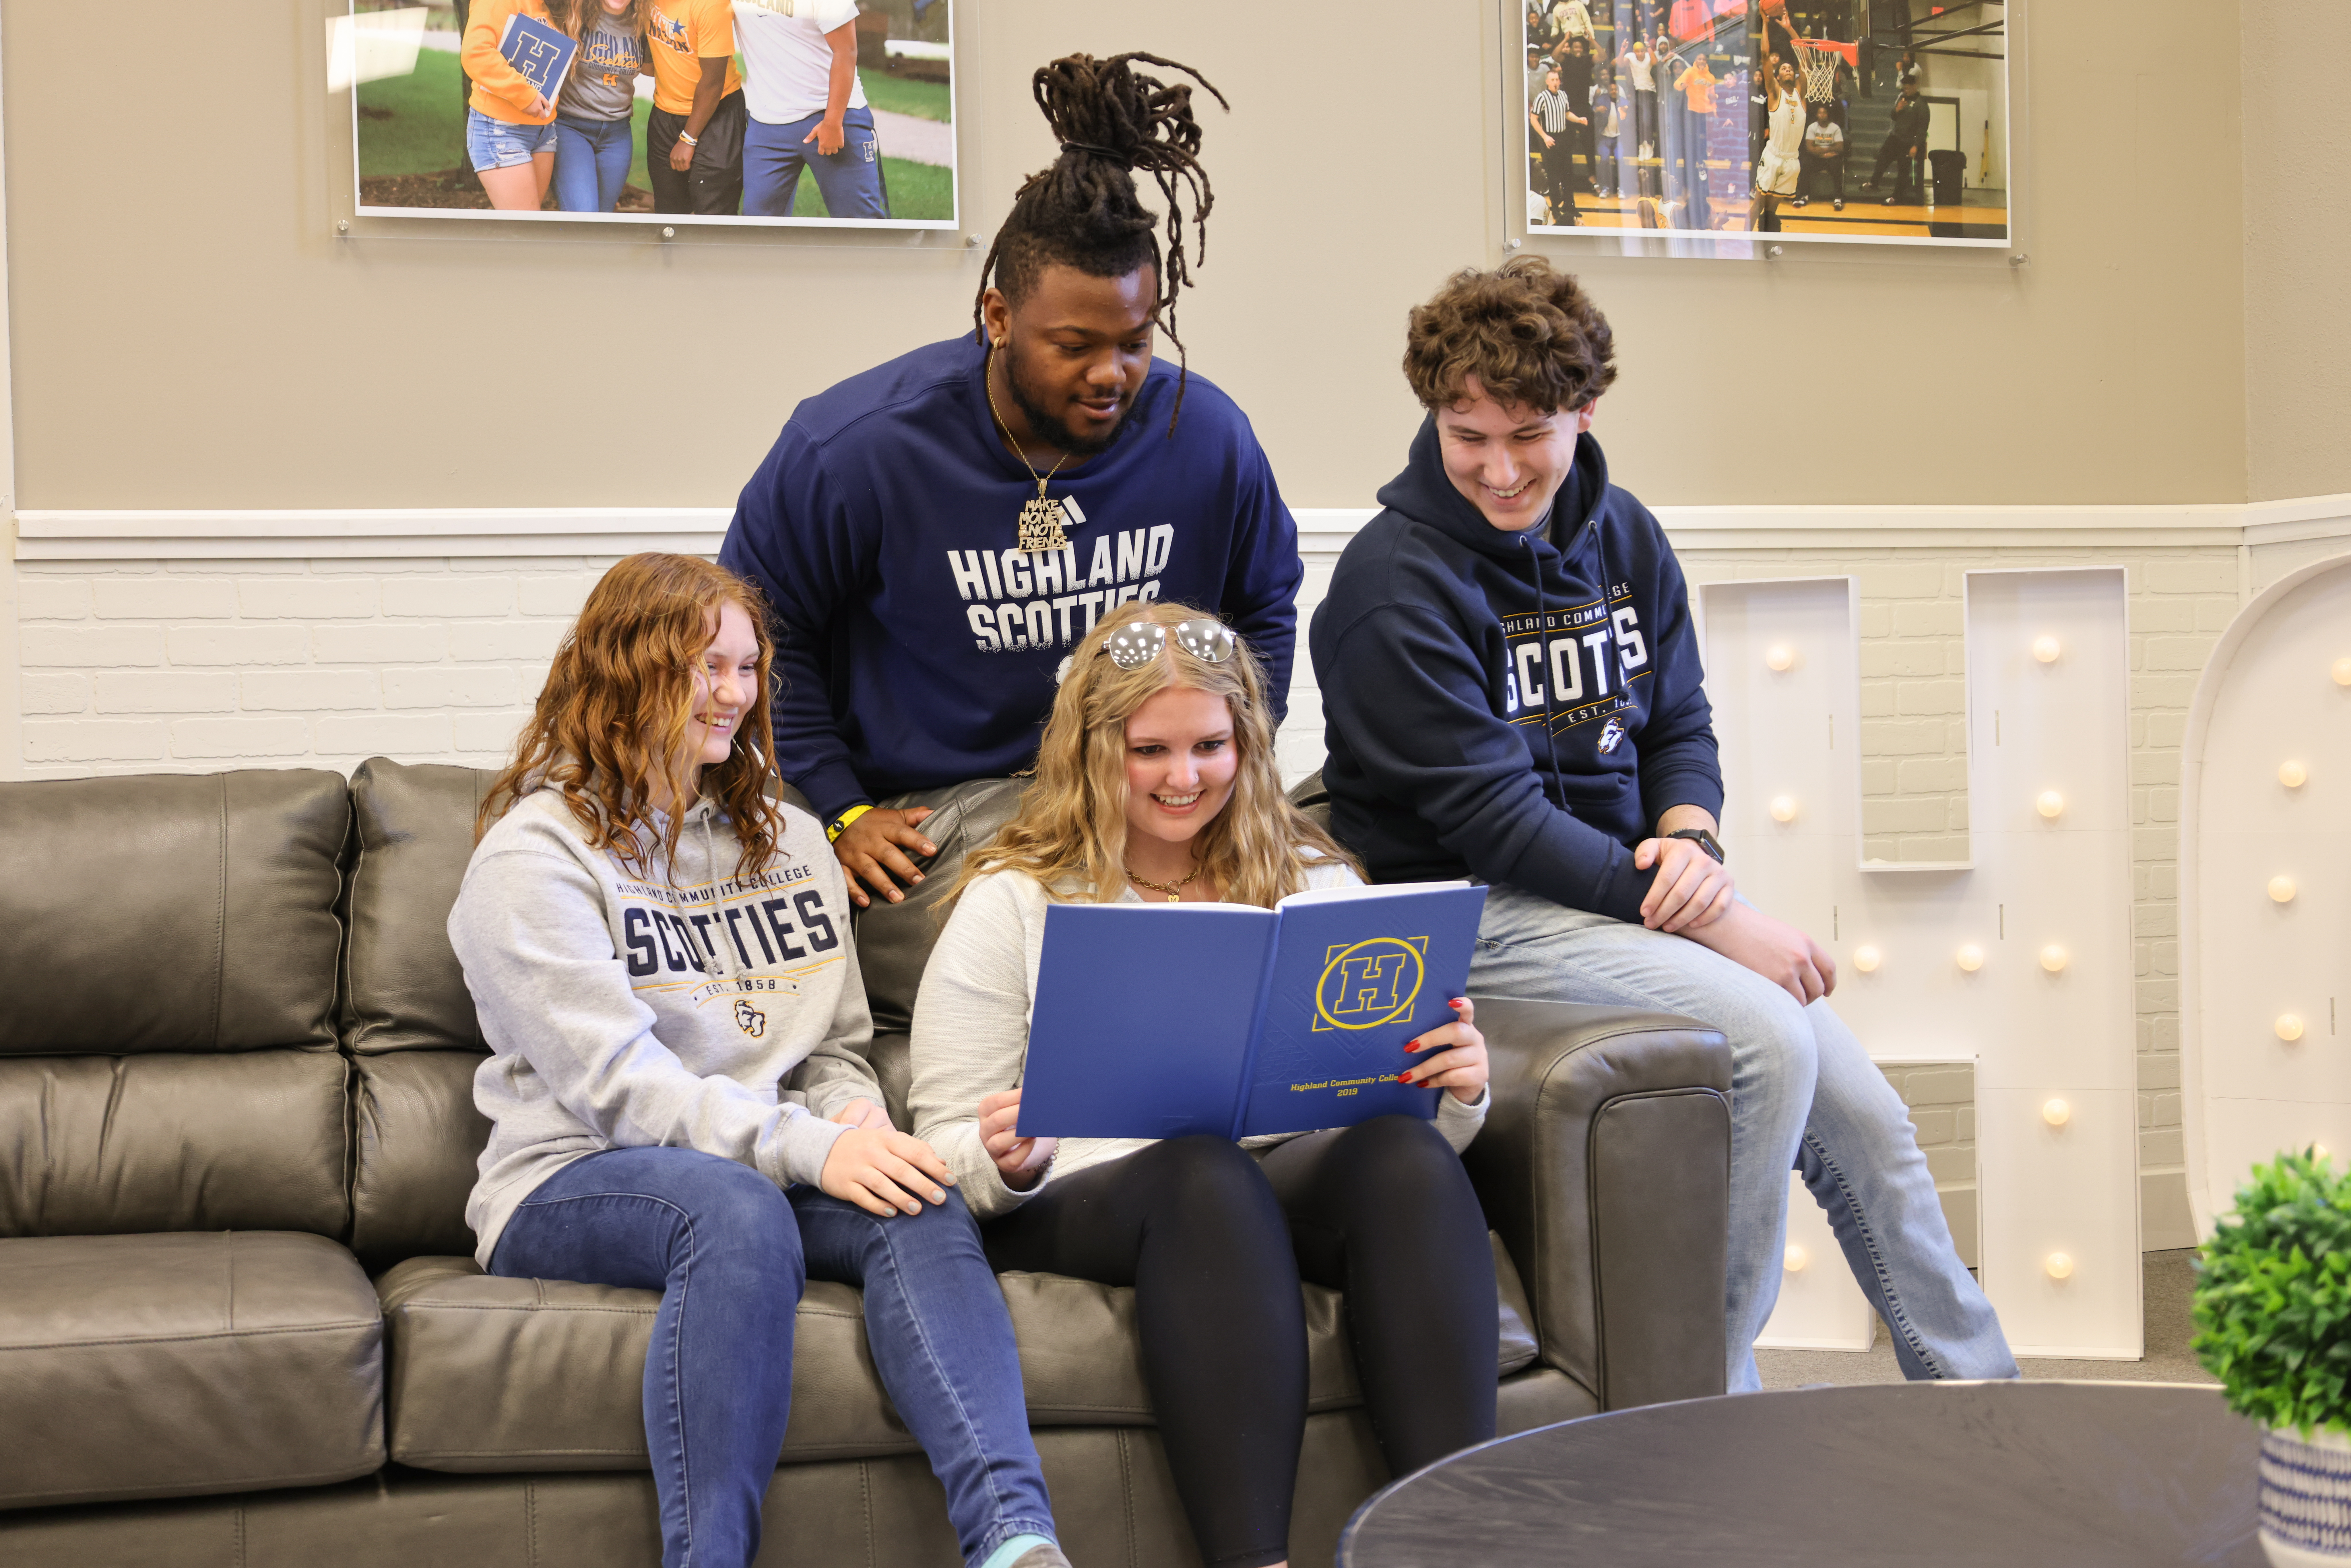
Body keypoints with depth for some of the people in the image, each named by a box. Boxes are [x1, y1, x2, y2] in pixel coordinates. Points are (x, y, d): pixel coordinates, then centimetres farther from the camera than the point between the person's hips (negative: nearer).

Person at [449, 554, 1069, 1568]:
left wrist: (859, 1124, -7)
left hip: (768, 1166, 5)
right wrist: (809, 1147, -23)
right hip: (575, 1182, -5)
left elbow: (837, 1049, 18)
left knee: (919, 1206, -28)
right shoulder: (535, 855, -2)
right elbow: (613, 1080, -13)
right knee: (738, 1211, -38)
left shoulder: (788, 841, 19)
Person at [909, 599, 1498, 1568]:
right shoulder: (1010, 904, 10)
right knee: (1208, 1174, -37)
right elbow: (946, 1151, 5)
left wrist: (1454, 1089, -9)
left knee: (1409, 1155, -31)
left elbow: (1401, 1108, 15)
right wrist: (1009, 1165, -19)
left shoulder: (1314, 879, 18)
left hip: (1301, 1178, 3)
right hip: (1080, 1201, -2)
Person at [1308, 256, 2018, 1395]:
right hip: (1476, 911, -7)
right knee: (1767, 1040, -26)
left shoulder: (1623, 536, 8)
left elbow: (1680, 725, 14)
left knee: (1863, 1118, -1)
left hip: (1640, 885, 7)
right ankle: (1703, 1409, -12)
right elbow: (1490, 819, -19)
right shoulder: (1398, 581, -15)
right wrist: (1708, 918, -20)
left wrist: (1689, 840, -11)